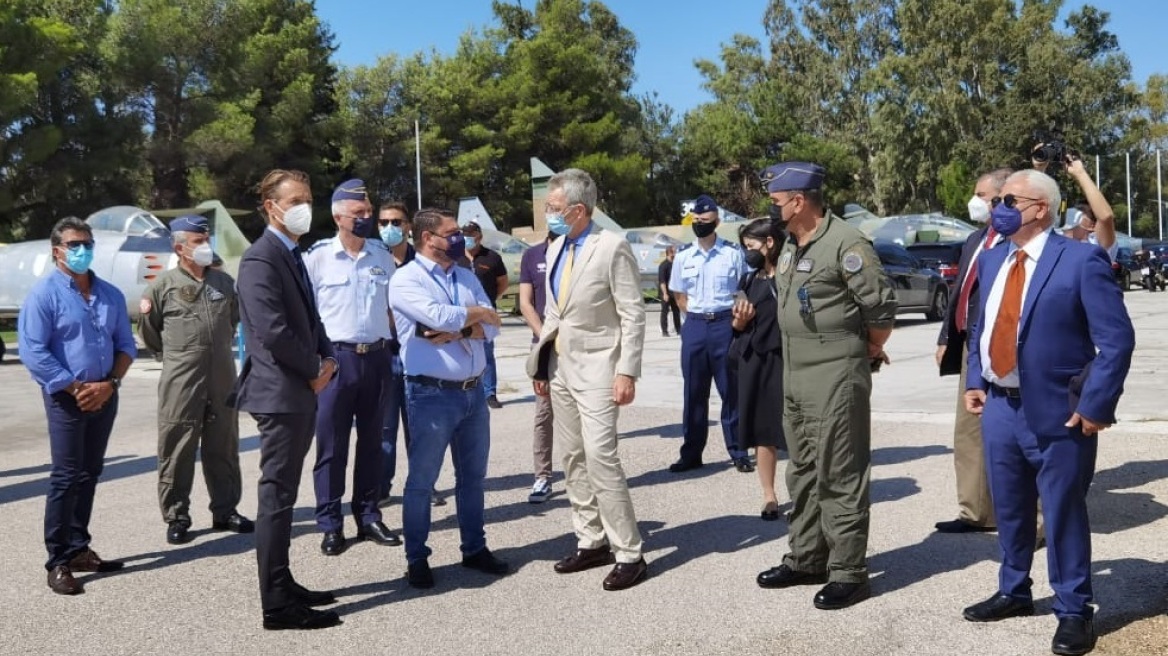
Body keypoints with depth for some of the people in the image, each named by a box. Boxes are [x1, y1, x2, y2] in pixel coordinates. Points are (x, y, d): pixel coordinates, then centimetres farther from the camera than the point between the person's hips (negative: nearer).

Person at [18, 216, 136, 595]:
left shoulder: (110, 295, 10)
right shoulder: (44, 293, -6)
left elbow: (126, 345, 10)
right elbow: (32, 352, -13)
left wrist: (110, 384, -7)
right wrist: (75, 388, -15)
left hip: (104, 396, 5)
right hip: (66, 398, -5)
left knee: (89, 475, 11)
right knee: (66, 477, -5)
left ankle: (79, 549, 21)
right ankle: (58, 562, 0)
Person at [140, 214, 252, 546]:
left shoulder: (225, 282, 7)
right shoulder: (163, 286, -3)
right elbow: (149, 332, 6)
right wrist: (176, 356, 4)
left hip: (222, 380, 4)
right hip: (180, 384, -3)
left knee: (223, 448, 12)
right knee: (177, 452, 2)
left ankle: (225, 511, 23)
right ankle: (176, 518, 13)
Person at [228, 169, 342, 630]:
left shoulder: (293, 257, 17)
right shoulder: (260, 259, -14)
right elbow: (274, 332, -23)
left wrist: (328, 359, 1)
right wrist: (316, 369, -11)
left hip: (300, 393, 10)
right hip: (280, 393, -10)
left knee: (283, 495, 15)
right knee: (277, 497, -4)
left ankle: (282, 587, 25)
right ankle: (278, 605, 3)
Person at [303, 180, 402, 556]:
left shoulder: (382, 256, 8)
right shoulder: (318, 257, -4)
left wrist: (394, 346, 9)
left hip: (377, 356, 4)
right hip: (336, 357, -4)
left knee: (372, 441, 11)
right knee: (332, 445, 2)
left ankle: (368, 517, 22)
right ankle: (330, 525, 11)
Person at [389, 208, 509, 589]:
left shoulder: (466, 277, 11)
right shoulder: (405, 280, -9)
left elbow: (491, 327, 2)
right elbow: (441, 317, -23)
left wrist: (458, 332, -16)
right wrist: (478, 314, -6)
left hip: (474, 391, 7)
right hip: (432, 394, -6)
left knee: (473, 476, 16)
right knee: (421, 480, 5)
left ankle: (474, 548, 30)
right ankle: (417, 558, 18)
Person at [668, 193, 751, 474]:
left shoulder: (732, 254, -2)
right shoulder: (683, 258, 7)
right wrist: (696, 317, 5)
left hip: (725, 324, -3)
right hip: (694, 327, 3)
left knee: (731, 390, 3)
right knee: (694, 392, 9)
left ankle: (738, 452, 14)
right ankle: (691, 453, 17)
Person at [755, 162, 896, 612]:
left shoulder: (845, 244, -16)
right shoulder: (791, 245, 12)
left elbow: (882, 308, -15)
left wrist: (869, 352, -1)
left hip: (836, 378, -9)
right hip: (795, 376, 9)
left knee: (840, 477, -2)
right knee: (803, 472, 16)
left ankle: (848, 573, 7)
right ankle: (807, 558, 28)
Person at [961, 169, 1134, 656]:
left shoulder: (1081, 260, -12)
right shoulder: (992, 261, 10)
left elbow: (1117, 339, -13)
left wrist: (1094, 405, -16)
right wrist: (976, 381, 8)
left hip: (1056, 412, -6)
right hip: (999, 407, 6)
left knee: (1063, 513, 5)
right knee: (1009, 509, 17)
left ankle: (1074, 611, 20)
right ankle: (1013, 592, 35)